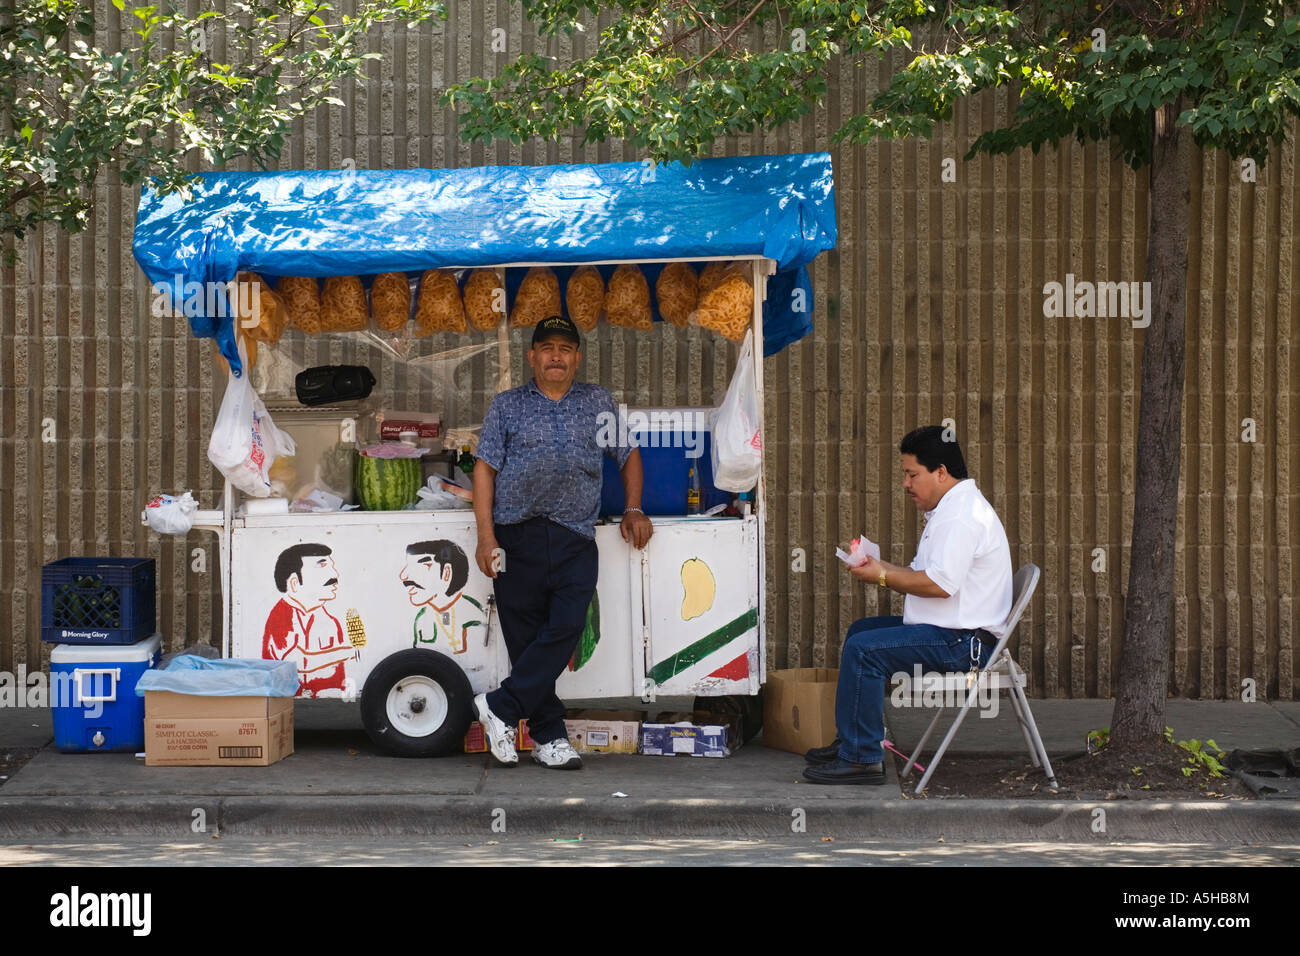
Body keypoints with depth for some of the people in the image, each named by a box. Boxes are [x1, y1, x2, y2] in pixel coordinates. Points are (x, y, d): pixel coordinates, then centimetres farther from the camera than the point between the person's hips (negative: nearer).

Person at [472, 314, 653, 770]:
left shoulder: (598, 403, 17)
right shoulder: (507, 406, 12)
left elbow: (629, 456, 26)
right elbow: (485, 469, 5)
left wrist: (633, 510, 12)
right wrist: (486, 537, -6)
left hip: (575, 540, 1)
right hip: (517, 538, -1)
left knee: (565, 628, -17)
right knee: (525, 637, -2)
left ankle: (501, 707, -7)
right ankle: (548, 737, 4)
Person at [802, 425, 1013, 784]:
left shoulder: (963, 515, -17)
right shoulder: (952, 508, 20)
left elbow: (939, 583, -25)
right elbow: (926, 575, 20)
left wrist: (883, 576, -14)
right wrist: (879, 565, 7)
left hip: (960, 642, -12)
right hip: (950, 631, 12)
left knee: (863, 649, -22)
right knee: (860, 630, 23)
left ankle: (861, 758, -19)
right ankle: (850, 741, 24)